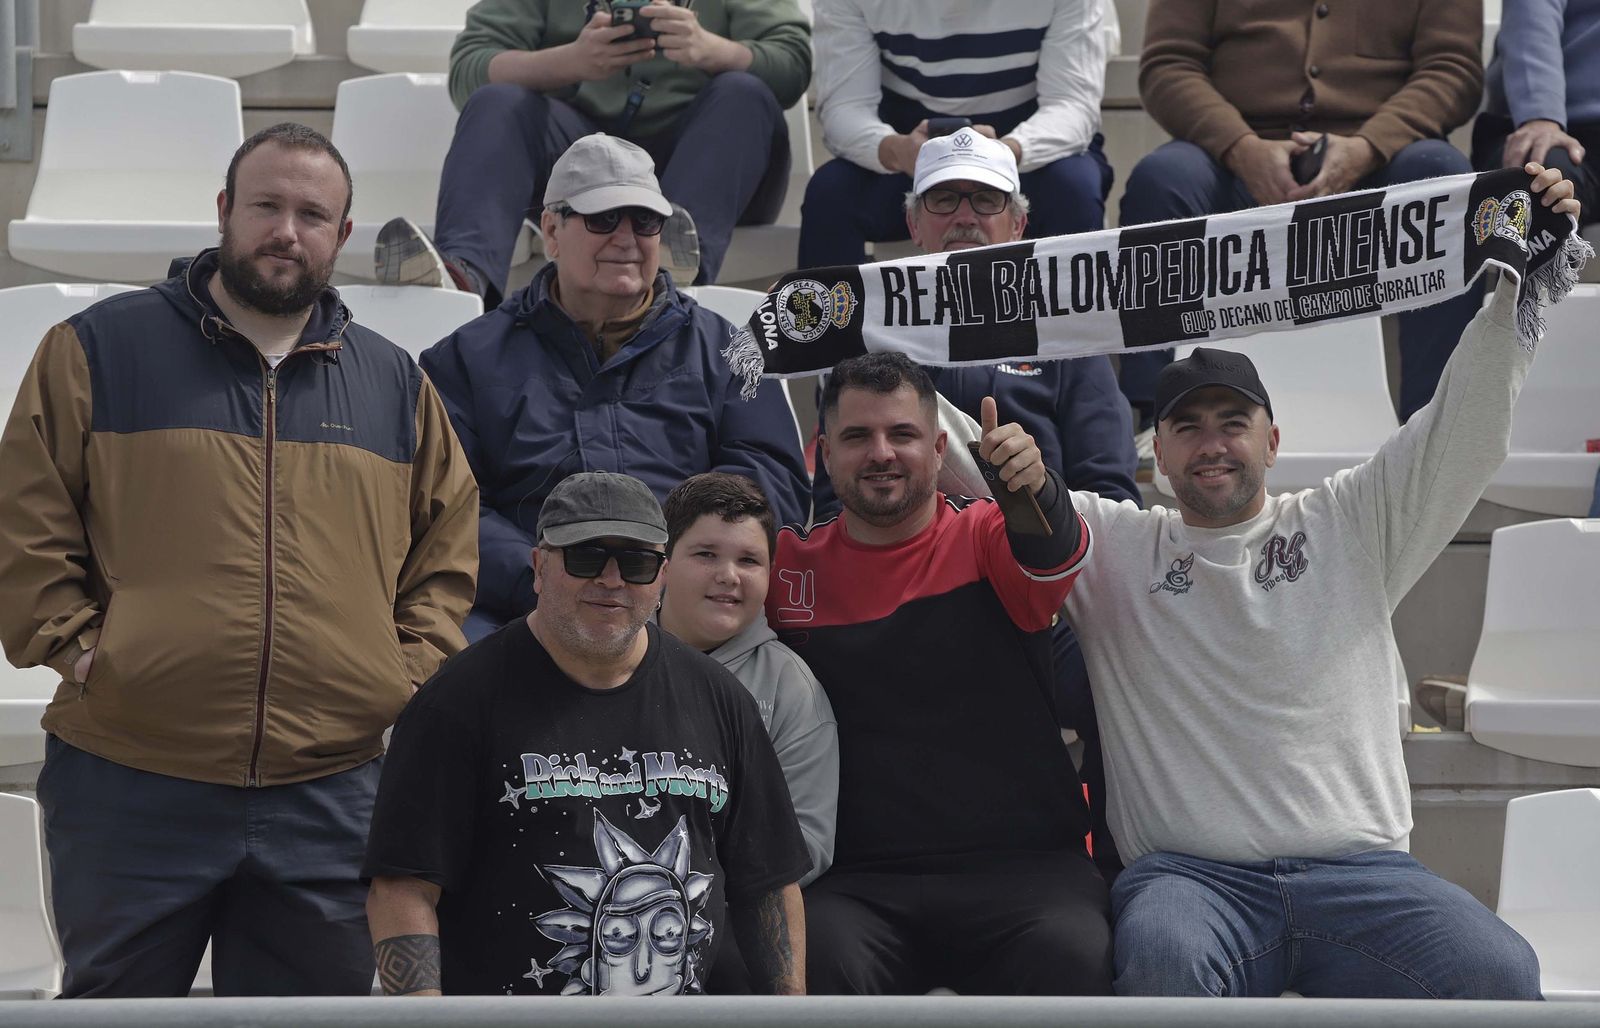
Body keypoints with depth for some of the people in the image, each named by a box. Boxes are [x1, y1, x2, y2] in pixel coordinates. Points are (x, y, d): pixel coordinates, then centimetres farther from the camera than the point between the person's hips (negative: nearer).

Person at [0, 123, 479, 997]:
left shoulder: (395, 383, 13)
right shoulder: (98, 349, 4)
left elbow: (448, 546, 18)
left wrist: (410, 670, 5)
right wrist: (77, 650, -7)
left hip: (329, 792, 3)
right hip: (129, 781, -2)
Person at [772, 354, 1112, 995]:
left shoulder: (985, 538, 4)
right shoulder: (790, 563, 10)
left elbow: (1053, 557, -18)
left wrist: (1031, 488, -39)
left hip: (1019, 866, -1)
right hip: (856, 881, 1)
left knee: (1072, 956, -30)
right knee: (821, 956, -31)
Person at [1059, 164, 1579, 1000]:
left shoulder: (1352, 523, 17)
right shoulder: (1111, 544, 14)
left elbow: (1467, 427, 9)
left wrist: (1520, 278, -2)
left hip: (1358, 868, 2)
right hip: (1190, 874, -1)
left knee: (1498, 974, -26)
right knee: (1163, 955, -38)